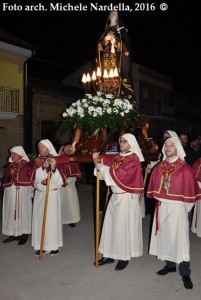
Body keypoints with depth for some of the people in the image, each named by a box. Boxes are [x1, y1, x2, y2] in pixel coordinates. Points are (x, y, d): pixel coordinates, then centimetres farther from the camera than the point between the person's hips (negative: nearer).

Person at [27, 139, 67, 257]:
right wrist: (43, 166, -21)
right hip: (39, 194, 3)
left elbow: (61, 178, -11)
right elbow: (32, 175, -8)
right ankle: (42, 245, 16)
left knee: (53, 218, 2)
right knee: (40, 218, 5)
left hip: (53, 194, -3)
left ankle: (54, 245, 15)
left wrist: (54, 167, -27)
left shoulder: (56, 160, -4)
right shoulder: (35, 161, 6)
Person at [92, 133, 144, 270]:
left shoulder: (134, 159, -13)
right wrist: (98, 158, -18)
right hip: (116, 195, 7)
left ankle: (124, 257, 17)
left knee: (123, 226, 1)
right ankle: (110, 255, 23)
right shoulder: (117, 157, 11)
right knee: (111, 224, 11)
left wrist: (103, 168, -20)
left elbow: (122, 174, -23)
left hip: (127, 197, -7)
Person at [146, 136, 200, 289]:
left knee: (180, 239, 0)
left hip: (177, 208, -5)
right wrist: (160, 202, 7)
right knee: (164, 236, 13)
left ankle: (185, 273, 13)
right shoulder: (158, 167, 4)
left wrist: (184, 209, -5)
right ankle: (170, 265, 31)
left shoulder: (185, 168, -10)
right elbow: (154, 187, 10)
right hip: (161, 207, 5)